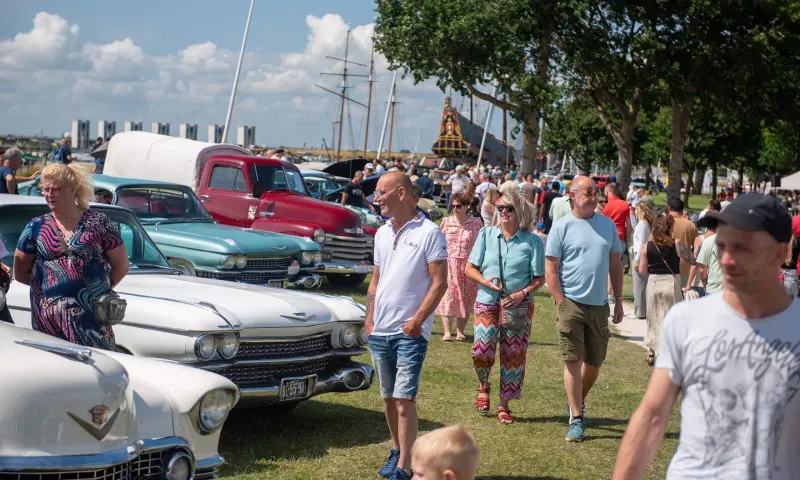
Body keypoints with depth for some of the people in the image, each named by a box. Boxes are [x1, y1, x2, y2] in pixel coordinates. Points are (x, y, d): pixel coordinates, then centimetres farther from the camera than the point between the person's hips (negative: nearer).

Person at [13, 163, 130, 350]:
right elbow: (20, 273, 15)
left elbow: (121, 266, 8)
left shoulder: (98, 222, 4)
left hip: (93, 313, -2)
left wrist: (101, 288, 6)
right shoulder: (35, 228, 9)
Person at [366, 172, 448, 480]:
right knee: (388, 397, 14)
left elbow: (439, 283, -11)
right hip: (380, 331, 6)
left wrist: (417, 320, -16)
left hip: (410, 332, -6)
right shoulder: (382, 234, 11)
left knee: (404, 399, -10)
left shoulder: (429, 233, -8)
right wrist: (369, 319, 11)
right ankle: (396, 451, 28)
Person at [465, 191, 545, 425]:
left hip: (519, 306, 0)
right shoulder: (486, 234, 4)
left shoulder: (532, 241, 0)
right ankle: (483, 386, 18)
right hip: (487, 302, 0)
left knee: (513, 355, 2)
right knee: (481, 350, -14)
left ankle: (504, 405, 16)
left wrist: (521, 294, -16)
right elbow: (470, 268, 6)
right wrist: (485, 281, -14)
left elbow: (539, 278, 1)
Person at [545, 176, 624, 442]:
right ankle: (576, 419, 3)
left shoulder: (607, 225, 8)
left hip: (599, 304, 4)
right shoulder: (562, 227, -3)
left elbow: (615, 264, 14)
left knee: (594, 362, 12)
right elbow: (551, 269, -4)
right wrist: (561, 303, -11)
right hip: (572, 303, -4)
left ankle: (578, 402, 37)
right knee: (573, 361, -5)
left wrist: (618, 300, 10)